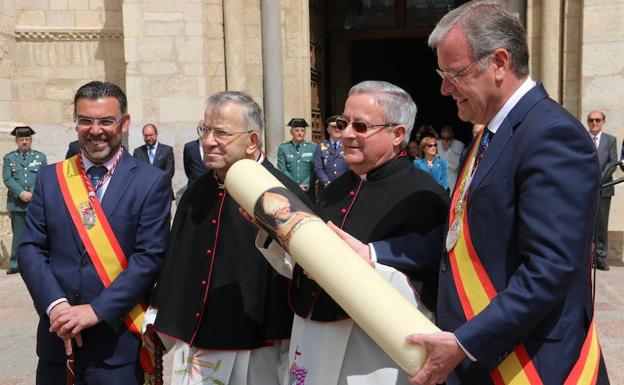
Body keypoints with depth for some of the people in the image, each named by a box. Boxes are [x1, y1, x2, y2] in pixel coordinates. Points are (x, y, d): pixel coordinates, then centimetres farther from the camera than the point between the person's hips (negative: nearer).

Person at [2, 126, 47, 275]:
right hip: (17, 204, 0)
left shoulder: (40, 157, 12)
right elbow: (7, 179, 0)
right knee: (18, 235, 0)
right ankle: (15, 264, 7)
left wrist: (32, 194, -9)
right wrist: (22, 193, -13)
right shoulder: (9, 158, 11)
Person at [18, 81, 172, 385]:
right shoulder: (50, 178, 6)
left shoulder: (151, 182, -5)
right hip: (58, 337, 3)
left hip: (118, 340, -3)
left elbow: (149, 257, -10)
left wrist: (96, 310, -15)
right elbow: (31, 249, 3)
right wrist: (56, 305, -12)